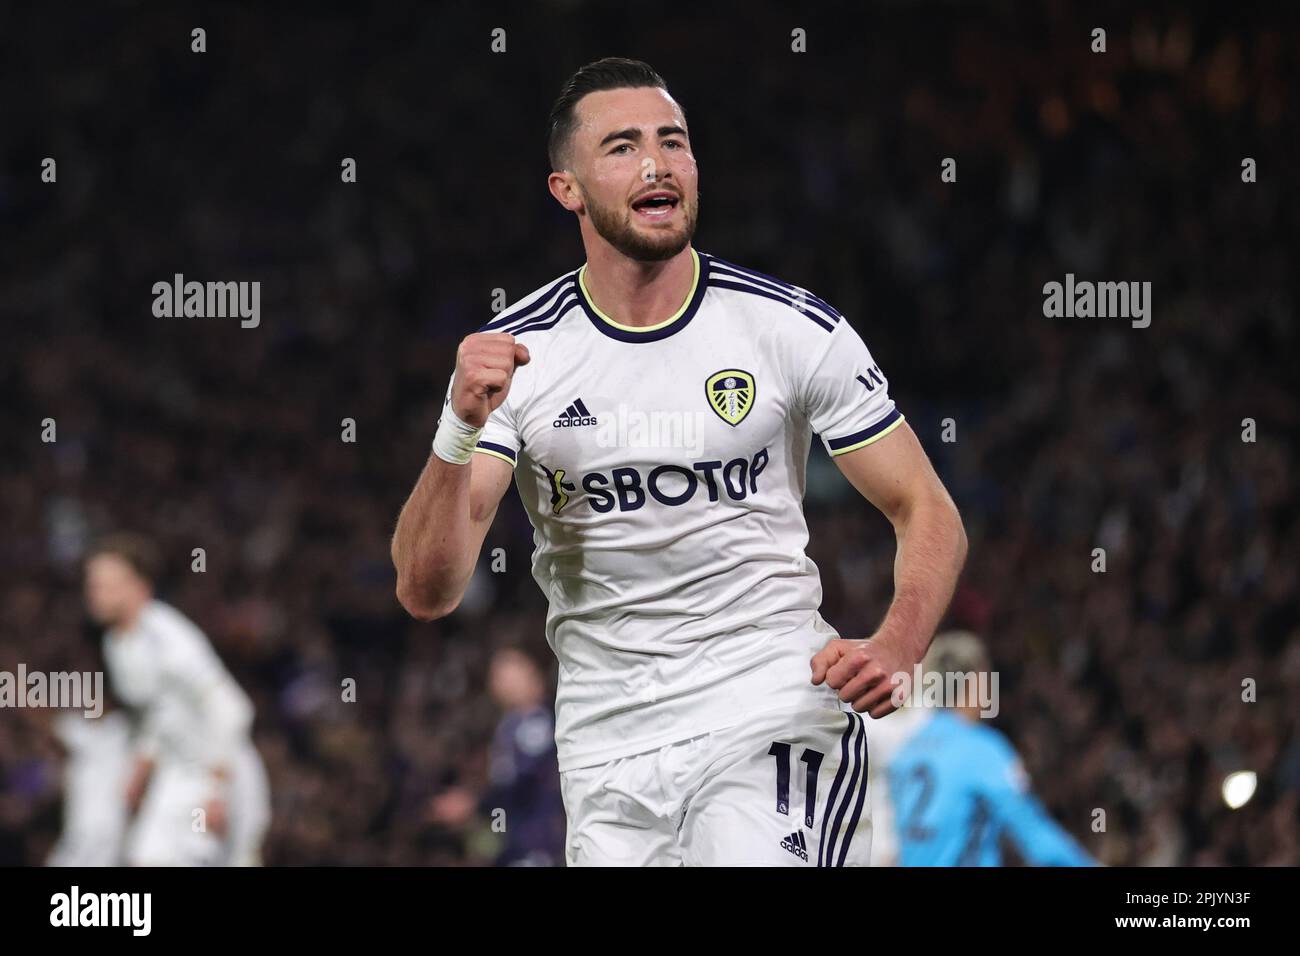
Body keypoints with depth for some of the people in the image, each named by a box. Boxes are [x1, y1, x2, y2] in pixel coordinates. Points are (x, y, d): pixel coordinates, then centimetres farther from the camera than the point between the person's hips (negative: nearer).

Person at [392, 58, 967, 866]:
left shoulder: (795, 329, -3)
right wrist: (463, 429, -23)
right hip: (608, 741, 3)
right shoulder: (513, 354, -1)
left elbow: (928, 513, 3)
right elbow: (427, 593, -7)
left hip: (772, 705, -2)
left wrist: (894, 650, -16)